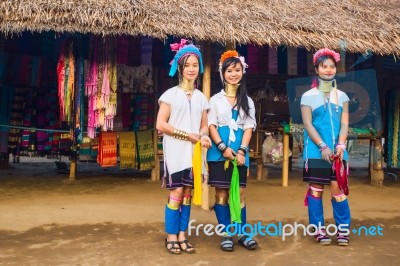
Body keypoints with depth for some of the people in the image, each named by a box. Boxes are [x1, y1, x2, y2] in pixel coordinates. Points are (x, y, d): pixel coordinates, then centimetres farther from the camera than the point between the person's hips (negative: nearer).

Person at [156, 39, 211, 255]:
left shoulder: (201, 97, 11)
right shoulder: (171, 94, -3)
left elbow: (204, 124, 15)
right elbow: (161, 125, -9)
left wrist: (204, 136, -9)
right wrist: (187, 135, -13)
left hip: (194, 151, 4)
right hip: (176, 150, -4)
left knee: (188, 192, 6)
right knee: (177, 192, -5)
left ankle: (182, 236, 15)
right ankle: (171, 237, 7)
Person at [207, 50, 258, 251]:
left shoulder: (247, 101, 11)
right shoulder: (216, 99, 6)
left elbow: (249, 127, 3)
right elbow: (211, 125, -2)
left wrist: (242, 150, -11)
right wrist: (223, 147, -15)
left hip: (239, 153, 2)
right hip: (219, 153, -1)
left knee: (239, 193, 4)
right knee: (221, 193, 2)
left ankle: (242, 233, 14)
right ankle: (226, 234, 9)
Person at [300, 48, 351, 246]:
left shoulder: (342, 96, 12)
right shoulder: (308, 96, 3)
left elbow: (344, 124, 4)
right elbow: (308, 125, -5)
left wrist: (340, 145, -12)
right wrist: (323, 146, -14)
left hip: (337, 151, 2)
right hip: (316, 151, -2)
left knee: (338, 188, -1)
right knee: (316, 190, 1)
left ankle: (343, 230, 9)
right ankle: (319, 230, 11)